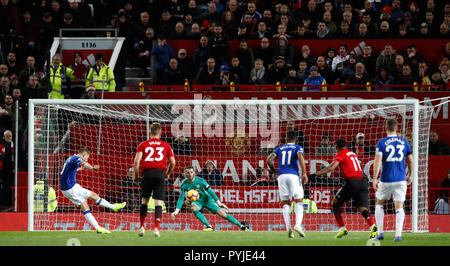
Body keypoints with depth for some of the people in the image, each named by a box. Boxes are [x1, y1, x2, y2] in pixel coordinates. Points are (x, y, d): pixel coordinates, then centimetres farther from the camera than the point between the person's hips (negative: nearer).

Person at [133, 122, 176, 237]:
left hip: (147, 173, 1)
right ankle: (156, 227, -13)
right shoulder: (166, 145, 11)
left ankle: (142, 227, 13)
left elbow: (137, 161, -2)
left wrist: (135, 176, 7)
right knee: (158, 202, -2)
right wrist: (167, 174, 24)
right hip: (160, 174, -1)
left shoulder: (142, 145, 9)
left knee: (144, 201, 15)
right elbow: (172, 162, 8)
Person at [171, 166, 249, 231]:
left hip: (207, 199, -1)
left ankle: (241, 225, 1)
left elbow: (210, 191, -16)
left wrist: (219, 203, -21)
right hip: (197, 201, 1)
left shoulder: (200, 181, -19)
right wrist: (177, 210, -21)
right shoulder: (184, 185, -14)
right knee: (193, 208, -35)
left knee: (222, 213, -10)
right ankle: (209, 226, -33)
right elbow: (181, 198, -9)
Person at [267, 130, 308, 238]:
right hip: (293, 175, -3)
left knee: (286, 203, 8)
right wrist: (304, 173, -13)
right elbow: (300, 156, -10)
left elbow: (269, 159, 8)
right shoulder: (298, 148, 11)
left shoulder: (280, 148, 19)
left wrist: (275, 171, 24)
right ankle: (298, 224, -23)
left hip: (281, 176, 3)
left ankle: (288, 228, -8)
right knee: (299, 201, -1)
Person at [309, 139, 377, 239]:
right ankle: (373, 226, -29)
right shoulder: (352, 153, 22)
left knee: (335, 204, 13)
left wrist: (315, 174, -12)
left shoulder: (340, 155, 1)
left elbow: (331, 168, -12)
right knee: (363, 209, -1)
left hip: (351, 182, -5)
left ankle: (342, 228, 8)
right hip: (363, 181, 5)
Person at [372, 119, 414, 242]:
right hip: (401, 180, 1)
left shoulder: (381, 143, -4)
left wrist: (374, 179, -10)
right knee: (399, 207, 4)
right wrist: (409, 175, 24)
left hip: (386, 180, -1)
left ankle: (380, 232, 12)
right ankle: (398, 234, -7)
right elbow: (411, 161, 10)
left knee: (379, 203, 17)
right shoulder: (405, 142, 5)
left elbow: (378, 161, -12)